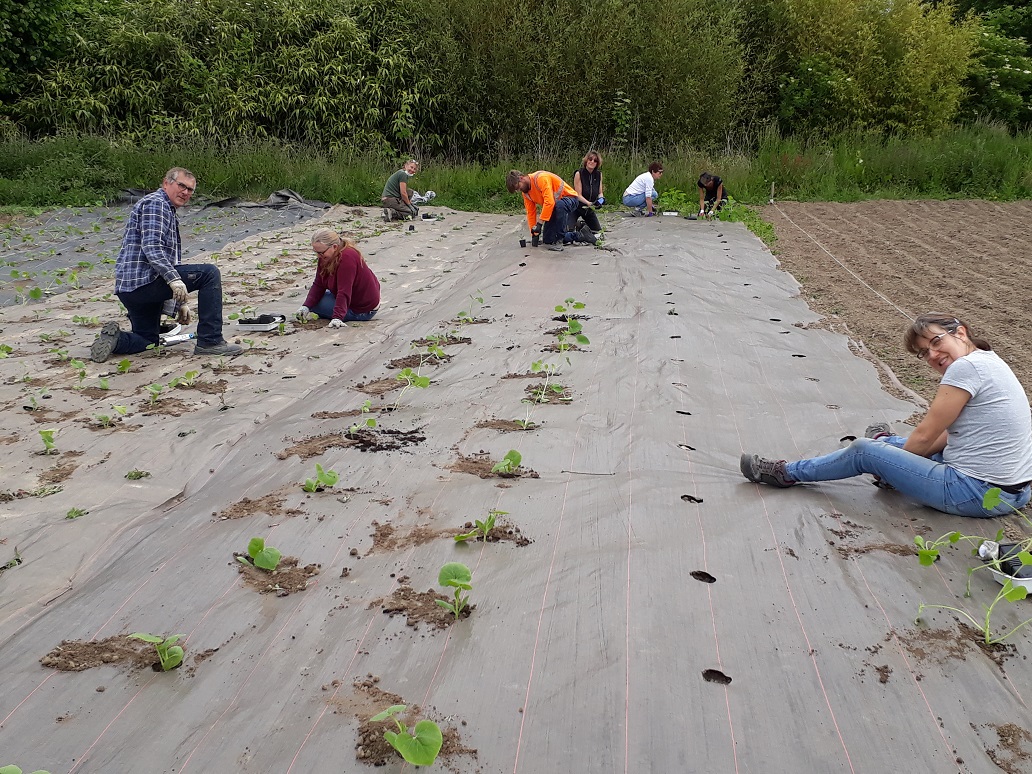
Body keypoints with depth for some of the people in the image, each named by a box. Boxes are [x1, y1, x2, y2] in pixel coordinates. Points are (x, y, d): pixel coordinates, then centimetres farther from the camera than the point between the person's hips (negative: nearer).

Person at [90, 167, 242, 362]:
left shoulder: (169, 211, 28)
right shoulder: (155, 203, -5)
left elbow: (169, 258, 29)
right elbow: (151, 247, -20)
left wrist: (179, 303, 27)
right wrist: (174, 279, -29)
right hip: (144, 280, -11)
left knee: (146, 340, 23)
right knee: (209, 273, -12)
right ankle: (210, 341, -15)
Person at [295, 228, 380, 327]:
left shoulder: (347, 258, -30)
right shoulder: (325, 257, -2)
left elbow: (344, 292, -35)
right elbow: (318, 285, -3)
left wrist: (337, 318, -41)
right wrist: (306, 306, -16)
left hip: (363, 310, -9)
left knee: (316, 304, -12)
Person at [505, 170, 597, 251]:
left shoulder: (541, 178, -27)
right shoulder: (526, 191, 0)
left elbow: (549, 202, -37)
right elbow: (531, 212, 4)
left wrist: (539, 223, -36)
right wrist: (533, 233, -1)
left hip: (570, 198, -9)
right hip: (554, 208, 9)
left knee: (559, 205, -45)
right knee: (548, 240, 2)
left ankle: (559, 239, -32)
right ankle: (580, 235, 10)